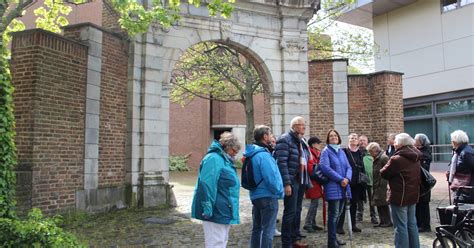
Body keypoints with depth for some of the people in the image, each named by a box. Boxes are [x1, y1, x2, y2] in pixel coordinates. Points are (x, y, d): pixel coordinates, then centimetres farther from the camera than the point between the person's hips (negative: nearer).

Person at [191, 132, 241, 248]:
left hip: (224, 212, 10)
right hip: (216, 212, -10)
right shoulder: (213, 159, -15)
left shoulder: (225, 160, 17)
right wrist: (208, 208, -27)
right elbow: (207, 185, -25)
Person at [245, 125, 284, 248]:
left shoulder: (253, 153, 10)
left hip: (255, 195, 10)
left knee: (256, 228, 17)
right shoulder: (263, 155, -20)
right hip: (267, 197, -9)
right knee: (268, 230, -1)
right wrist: (279, 192, -9)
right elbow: (271, 178, -23)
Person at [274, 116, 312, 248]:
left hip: (301, 181, 8)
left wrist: (307, 180, 15)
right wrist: (286, 183, -23)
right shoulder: (285, 140, -11)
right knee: (290, 211, -4)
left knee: (297, 210, 15)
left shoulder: (302, 141, 16)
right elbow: (281, 163, -19)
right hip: (292, 182, -8)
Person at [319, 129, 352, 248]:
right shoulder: (326, 151, -4)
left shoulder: (341, 151, 16)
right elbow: (325, 167, -16)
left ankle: (333, 237, 24)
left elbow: (348, 167, 11)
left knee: (338, 214, 13)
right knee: (333, 214, -7)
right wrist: (341, 179, -18)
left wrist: (347, 178, -11)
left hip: (343, 187, 7)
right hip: (333, 187, -7)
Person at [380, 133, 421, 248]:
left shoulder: (396, 159, -20)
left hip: (399, 196, -8)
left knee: (401, 227, -1)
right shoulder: (415, 158, 7)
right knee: (412, 224, 16)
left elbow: (383, 173, -11)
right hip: (413, 195, 8)